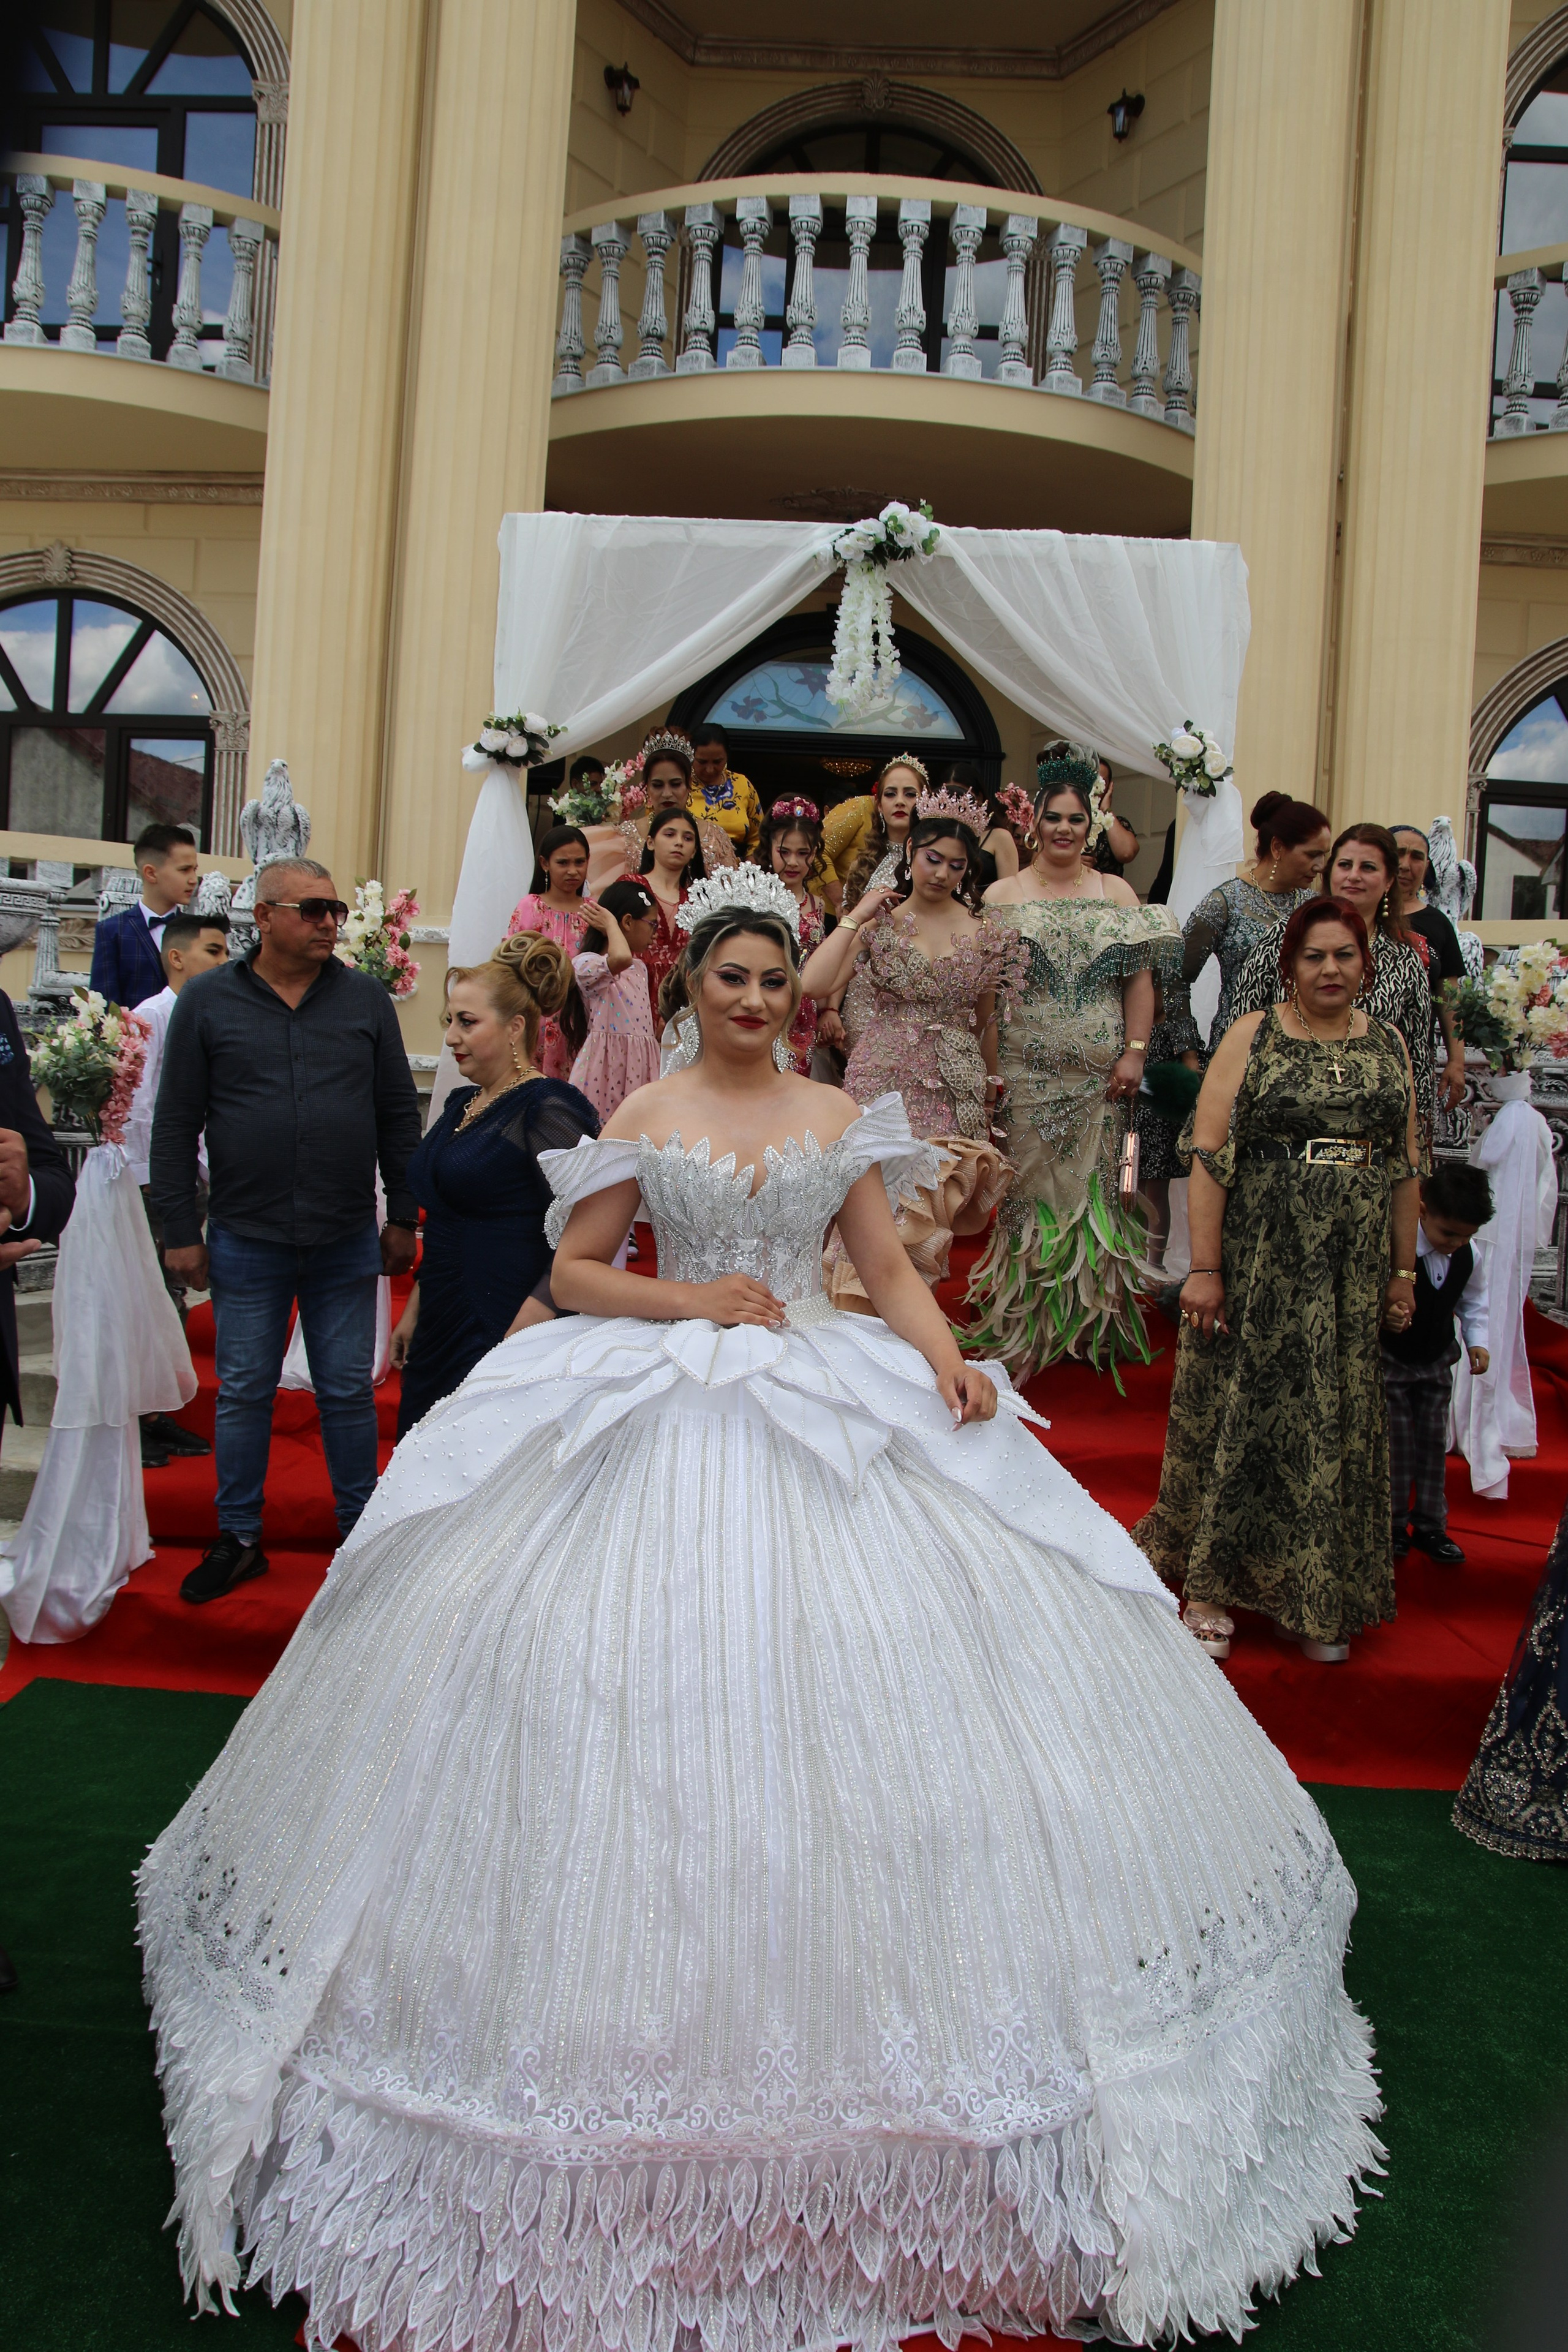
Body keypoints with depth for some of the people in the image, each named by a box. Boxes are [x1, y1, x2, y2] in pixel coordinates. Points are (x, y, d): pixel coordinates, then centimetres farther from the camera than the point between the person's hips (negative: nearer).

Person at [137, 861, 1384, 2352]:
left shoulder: (840, 1117, 9)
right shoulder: (643, 1120, 4)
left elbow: (891, 1270, 7)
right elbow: (572, 1272, 4)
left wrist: (944, 1353, -11)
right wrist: (691, 1300, -10)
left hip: (836, 1412, 2)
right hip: (666, 1417, -2)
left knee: (859, 1665, 0)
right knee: (657, 1668, -3)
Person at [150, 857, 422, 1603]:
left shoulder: (366, 998, 4)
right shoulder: (207, 1001, 1)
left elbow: (399, 1115, 6)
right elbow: (175, 1125, 2)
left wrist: (402, 1217, 4)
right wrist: (180, 1229, -1)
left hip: (347, 1241, 1)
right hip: (246, 1241, 0)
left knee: (349, 1392, 9)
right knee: (243, 1393, 10)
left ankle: (360, 1533, 24)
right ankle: (239, 1538, 25)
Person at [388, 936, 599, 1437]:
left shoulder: (545, 1109, -13)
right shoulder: (461, 1104, 13)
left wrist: (521, 1336, -23)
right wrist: (413, 1311, 20)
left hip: (502, 1332, -8)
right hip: (441, 1331, 8)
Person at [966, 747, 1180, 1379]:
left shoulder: (1117, 893, 8)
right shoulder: (1002, 895, 6)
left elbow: (1139, 978, 4)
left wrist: (1134, 1052, -6)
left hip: (1099, 1072, 1)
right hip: (1026, 1070, -1)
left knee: (1095, 1186, 5)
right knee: (1030, 1185, 1)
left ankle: (1095, 1321, 15)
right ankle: (1024, 1324, 11)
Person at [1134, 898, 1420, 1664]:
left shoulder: (1389, 1045, 9)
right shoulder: (1252, 1037, -3)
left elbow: (1406, 1167, 13)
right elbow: (1209, 1156, -9)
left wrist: (1404, 1270, 10)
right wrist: (1203, 1268, -14)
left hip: (1351, 1274, 4)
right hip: (1258, 1263, -3)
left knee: (1334, 1422, 9)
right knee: (1236, 1409, 3)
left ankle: (1319, 1599, 24)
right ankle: (1213, 1585, 16)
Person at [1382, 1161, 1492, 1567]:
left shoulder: (1469, 1257, -7)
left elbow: (1472, 1302, 11)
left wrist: (1477, 1341, 0)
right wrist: (1386, 1314, -45)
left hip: (1437, 1361, 5)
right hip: (1390, 1360, -5)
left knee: (1434, 1440, 8)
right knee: (1395, 1442, 0)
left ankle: (1431, 1525, 19)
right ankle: (1393, 1525, 13)